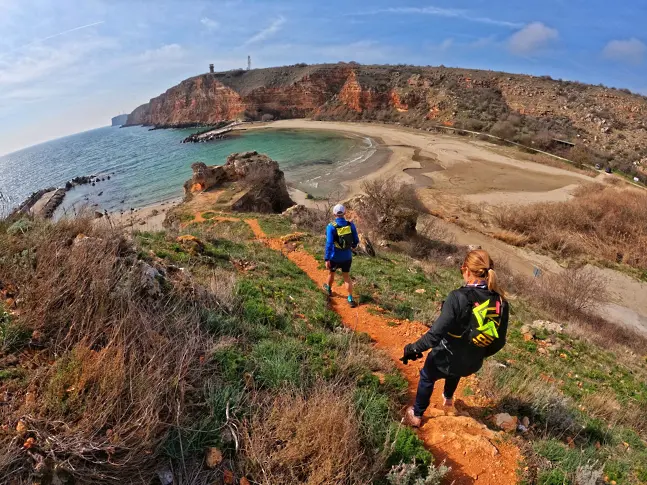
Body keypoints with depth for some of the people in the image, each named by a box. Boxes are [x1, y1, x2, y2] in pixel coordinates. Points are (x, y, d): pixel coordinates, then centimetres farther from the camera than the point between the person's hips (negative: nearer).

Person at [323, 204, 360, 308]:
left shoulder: (331, 227, -20)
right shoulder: (351, 225, -10)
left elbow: (329, 244, -25)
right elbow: (356, 240, 0)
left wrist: (326, 259, -22)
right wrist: (353, 246, 23)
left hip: (334, 257, -2)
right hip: (347, 257, 2)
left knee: (331, 273, 25)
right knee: (347, 277, 16)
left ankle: (329, 289, 52)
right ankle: (350, 299, 12)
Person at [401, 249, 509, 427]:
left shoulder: (459, 297, -31)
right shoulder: (501, 302, -13)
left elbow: (436, 333, -29)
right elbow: (499, 342, -1)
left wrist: (414, 348, -14)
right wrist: (480, 353, 17)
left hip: (446, 358, -5)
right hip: (472, 364, 5)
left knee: (426, 378, 27)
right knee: (455, 370, 40)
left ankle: (416, 416, 45)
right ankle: (448, 398, 64)